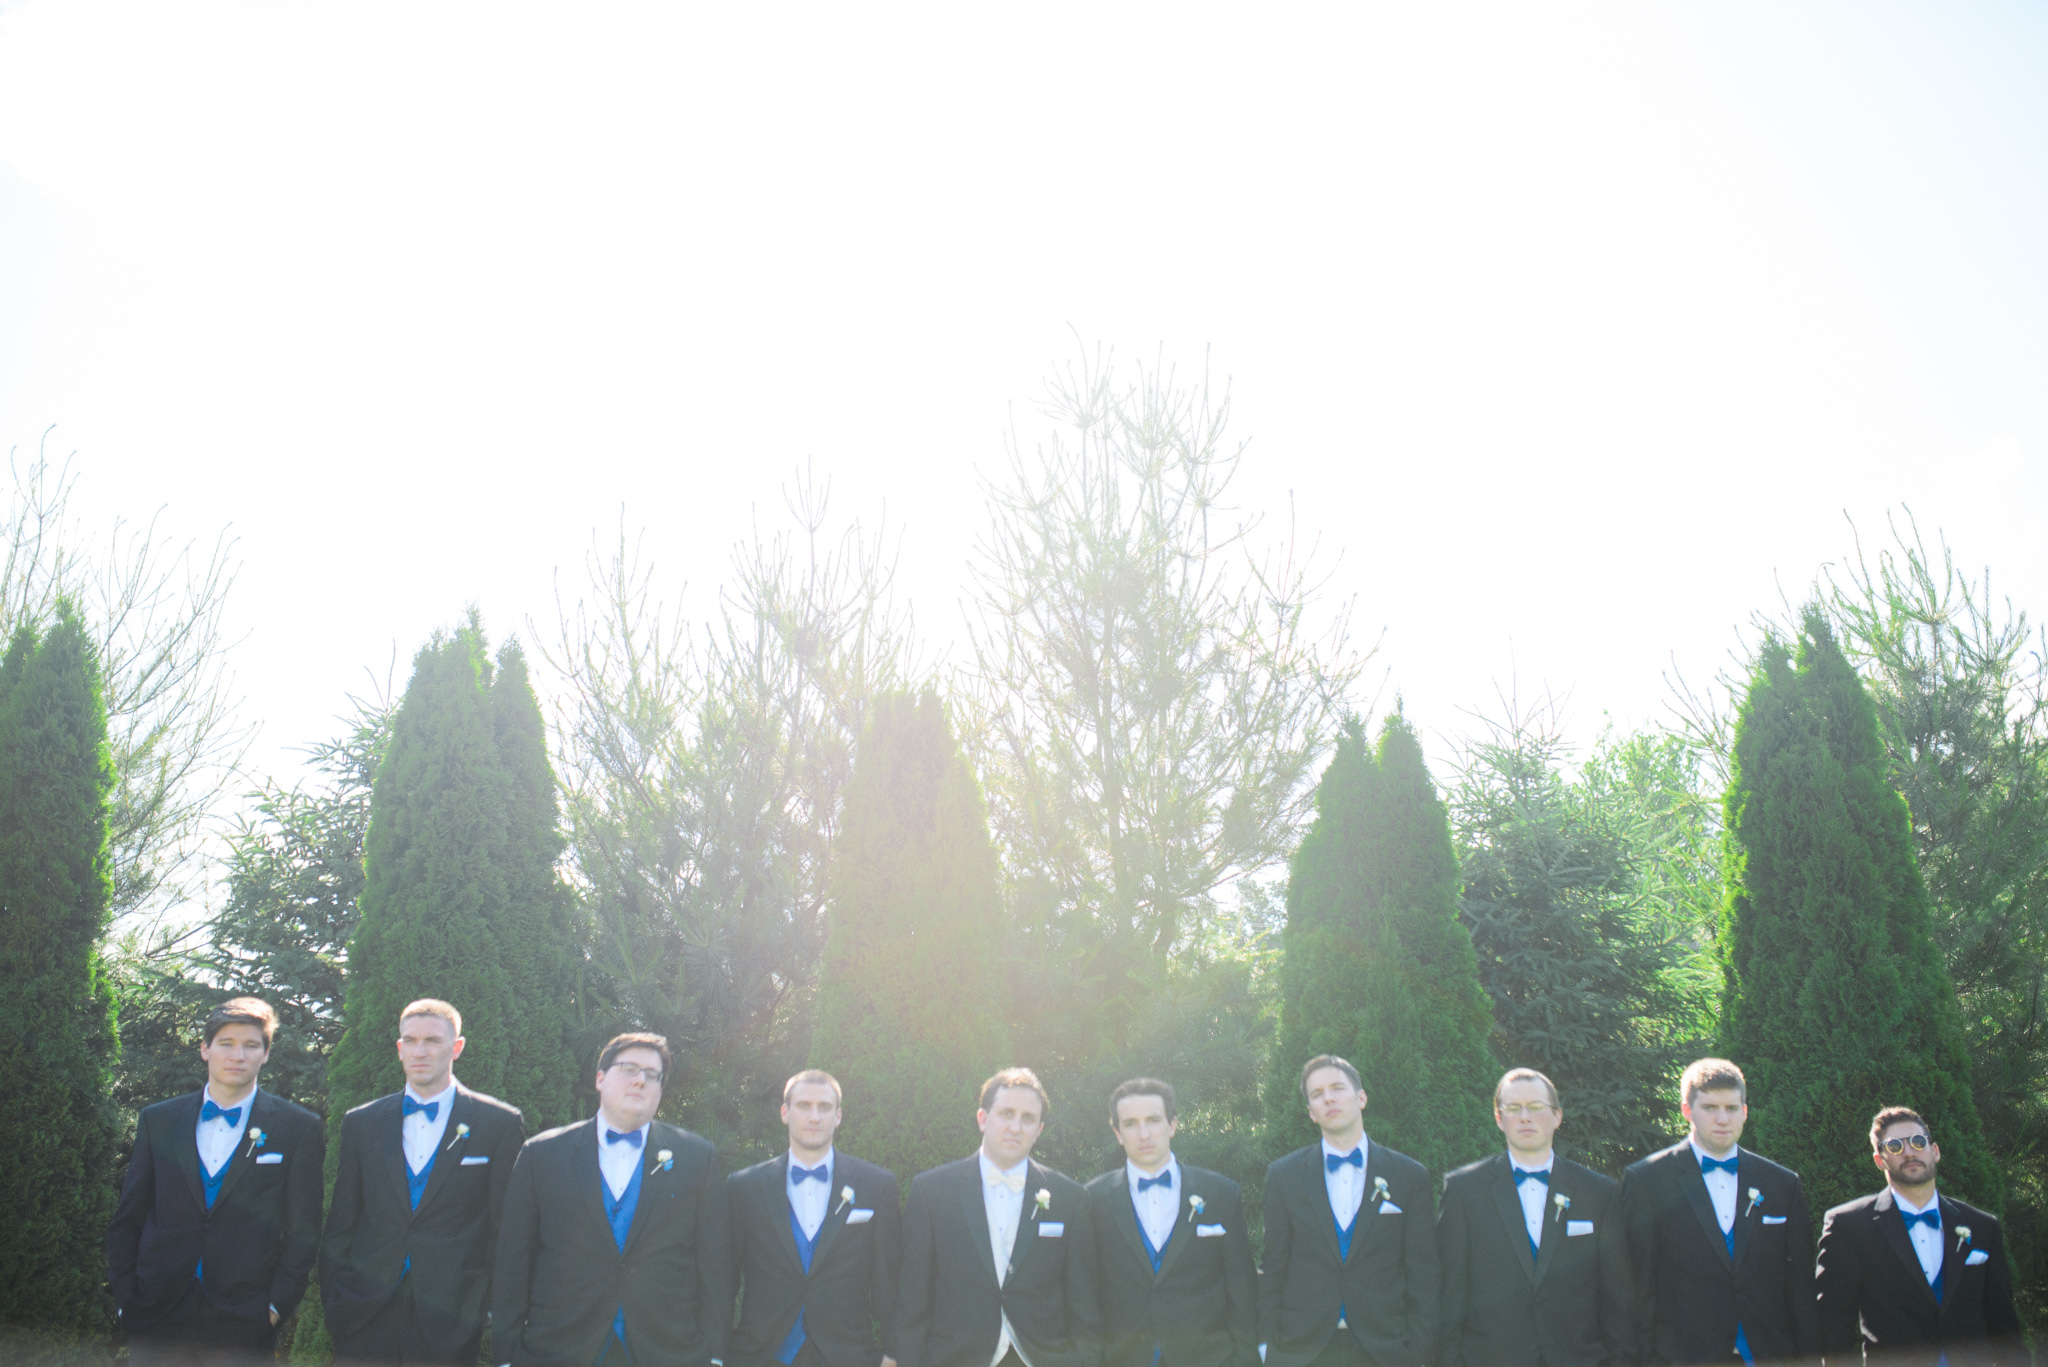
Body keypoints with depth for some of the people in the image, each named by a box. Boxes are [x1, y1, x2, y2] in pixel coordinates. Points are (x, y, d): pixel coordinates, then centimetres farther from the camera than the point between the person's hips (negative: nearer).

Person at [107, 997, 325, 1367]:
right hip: (157, 1321, 2)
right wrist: (125, 1298, 3)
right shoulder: (157, 1120, 9)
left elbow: (303, 1232, 1)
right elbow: (127, 1221, 11)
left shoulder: (300, 1128, 2)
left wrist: (276, 1306, -5)